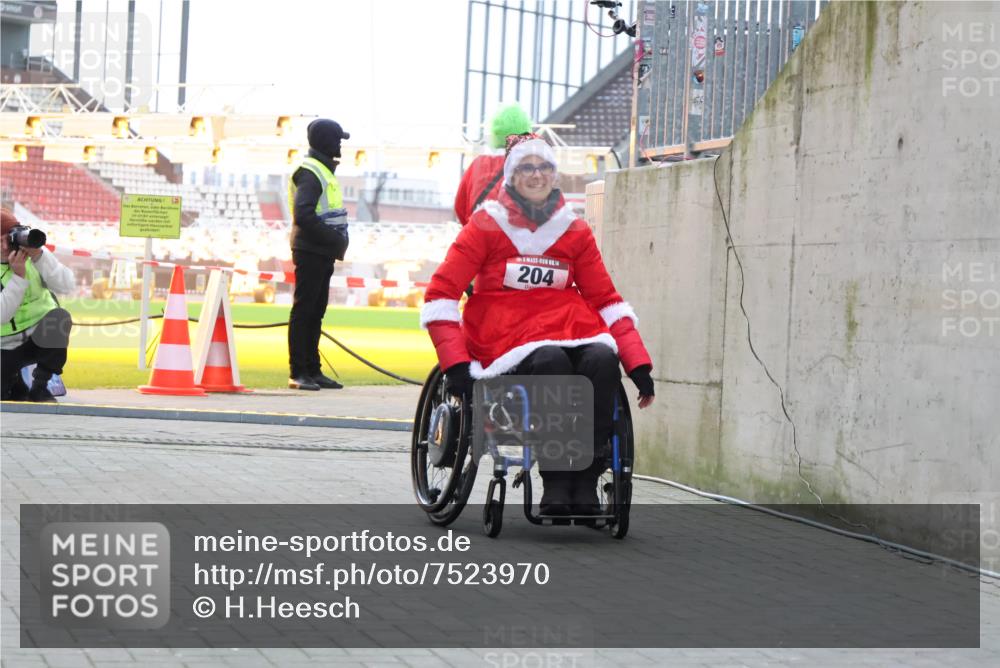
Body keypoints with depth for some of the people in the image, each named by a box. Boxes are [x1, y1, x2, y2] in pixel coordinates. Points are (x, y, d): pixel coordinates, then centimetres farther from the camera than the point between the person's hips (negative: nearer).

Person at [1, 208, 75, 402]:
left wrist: (39, 255, -30)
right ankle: (16, 385, 22)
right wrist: (18, 276, -33)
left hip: (41, 337, 0)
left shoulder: (32, 254, -9)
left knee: (59, 317, -33)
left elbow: (67, 286, -22)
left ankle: (39, 387, -16)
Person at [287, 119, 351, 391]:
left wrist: (338, 240, 7)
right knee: (303, 311, -6)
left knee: (316, 312, 12)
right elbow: (303, 215, -23)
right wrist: (333, 238, -19)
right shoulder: (310, 172, -13)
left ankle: (312, 370, 17)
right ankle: (298, 372, -4)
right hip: (310, 253, -10)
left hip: (323, 253, 10)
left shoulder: (324, 170, 19)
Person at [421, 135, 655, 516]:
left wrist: (639, 364, 1)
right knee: (552, 361, -36)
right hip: (504, 334, -3)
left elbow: (605, 299, 13)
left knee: (602, 359, -30)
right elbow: (441, 292, -3)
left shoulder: (575, 231, 14)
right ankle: (556, 483, -31)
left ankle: (586, 484, -27)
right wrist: (455, 363, -16)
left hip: (568, 327, 3)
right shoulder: (486, 226, 3)